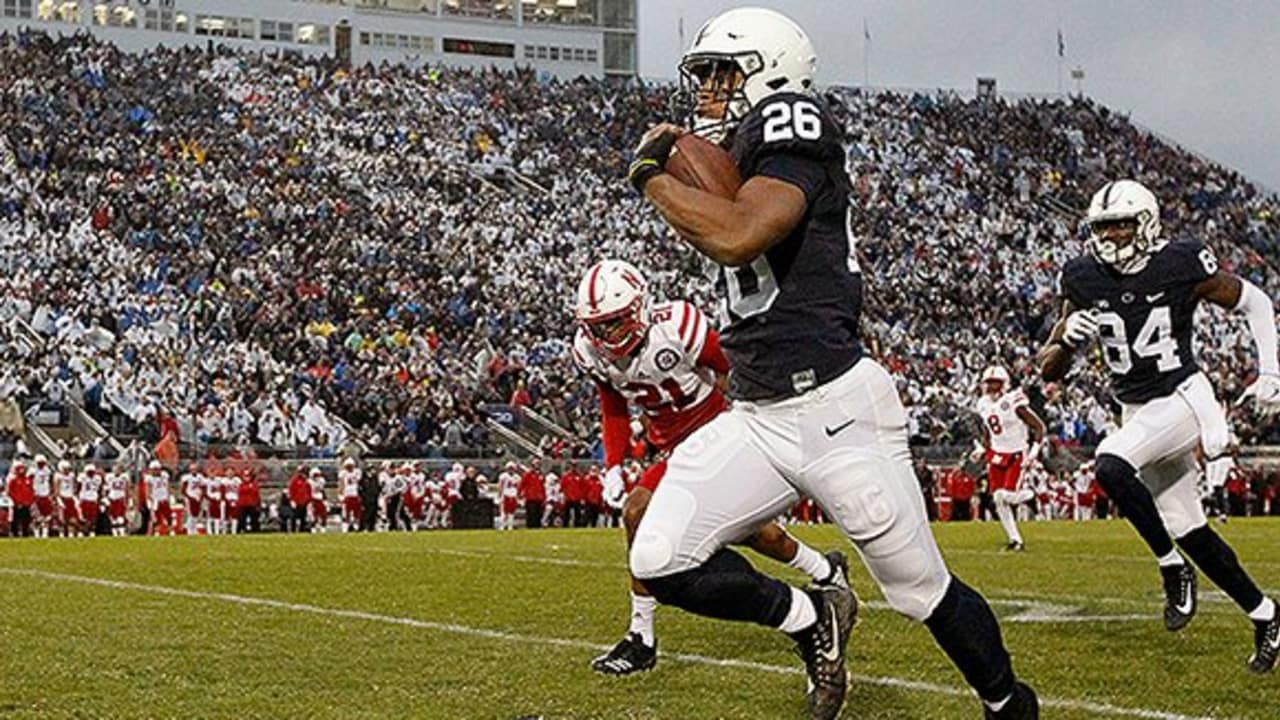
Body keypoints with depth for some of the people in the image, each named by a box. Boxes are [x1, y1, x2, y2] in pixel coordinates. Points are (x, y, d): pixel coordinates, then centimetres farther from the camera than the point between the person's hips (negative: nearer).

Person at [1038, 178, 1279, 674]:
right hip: (1137, 412, 6)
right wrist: (1068, 338, -19)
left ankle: (1173, 568, -13)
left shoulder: (1180, 266, -12)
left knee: (1110, 465, -31)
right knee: (1189, 532, 9)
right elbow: (1049, 371, 3)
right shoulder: (1085, 280, -1)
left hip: (1183, 399, -6)